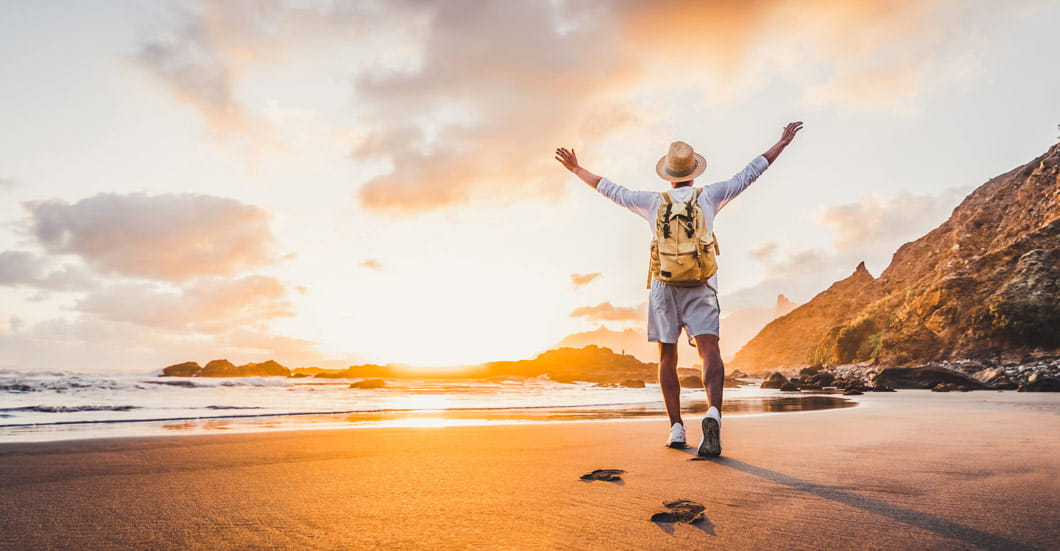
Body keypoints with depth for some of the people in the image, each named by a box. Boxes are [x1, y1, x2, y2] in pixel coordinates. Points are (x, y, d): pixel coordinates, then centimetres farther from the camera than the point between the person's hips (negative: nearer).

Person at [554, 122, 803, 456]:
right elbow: (748, 174, 13)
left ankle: (676, 429, 5)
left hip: (664, 285, 1)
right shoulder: (709, 196, 7)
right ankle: (713, 414, -37)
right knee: (709, 350, -12)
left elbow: (610, 189, 15)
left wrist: (576, 169, 26)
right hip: (701, 287, -1)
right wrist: (781, 143, 22)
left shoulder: (653, 202, 8)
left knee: (668, 358, 9)